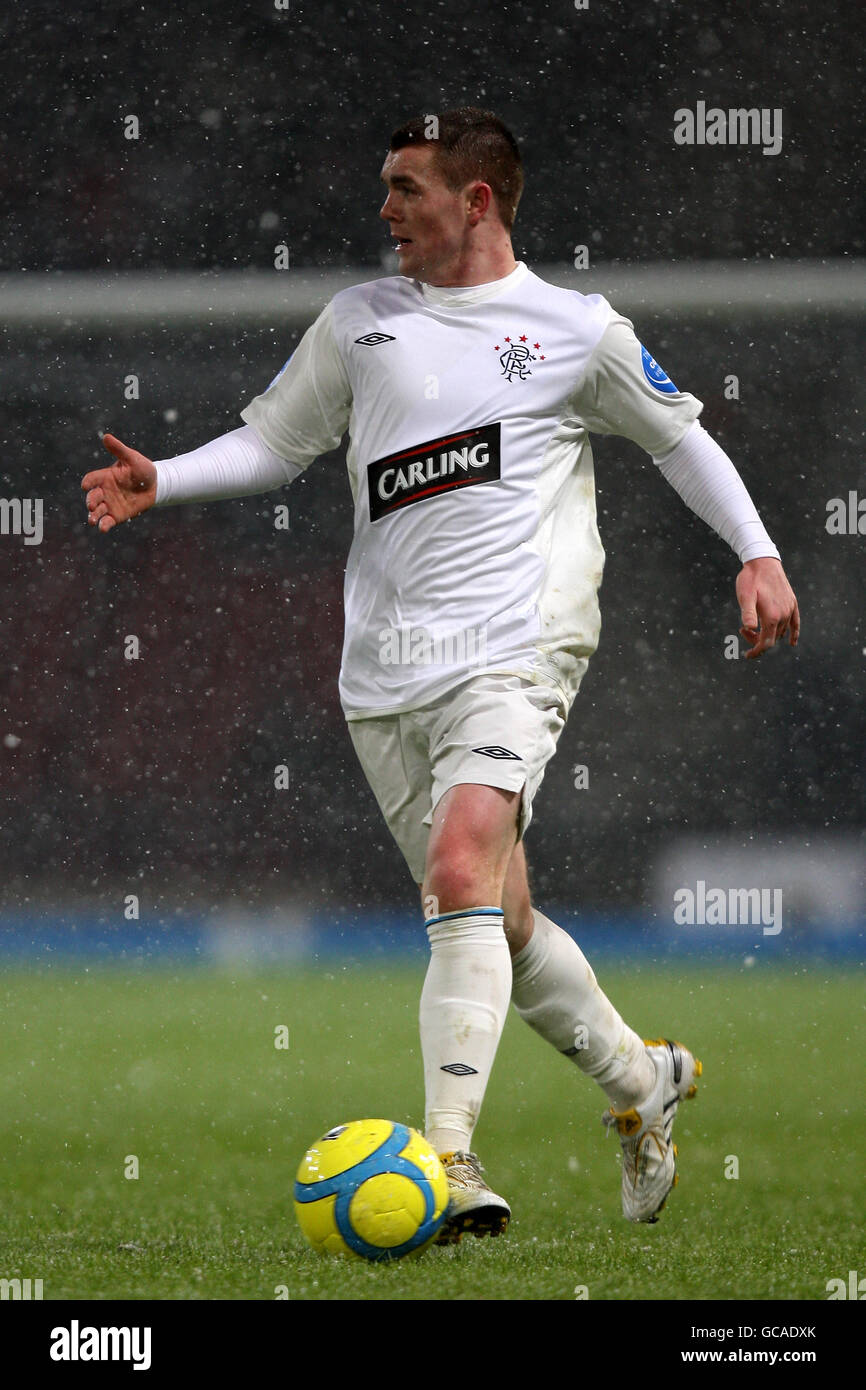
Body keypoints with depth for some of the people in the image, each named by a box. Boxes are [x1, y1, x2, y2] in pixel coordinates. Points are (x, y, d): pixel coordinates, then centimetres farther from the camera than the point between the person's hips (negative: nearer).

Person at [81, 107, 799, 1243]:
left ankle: (448, 1156, -28)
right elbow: (275, 442, 18)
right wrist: (162, 483, 2)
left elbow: (679, 437, 15)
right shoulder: (359, 319, 13)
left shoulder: (577, 330, 4)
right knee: (497, 922, 9)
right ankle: (642, 1080, 32)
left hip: (515, 649, -5)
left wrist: (757, 553, 7)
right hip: (385, 675, 5)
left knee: (463, 873, -25)